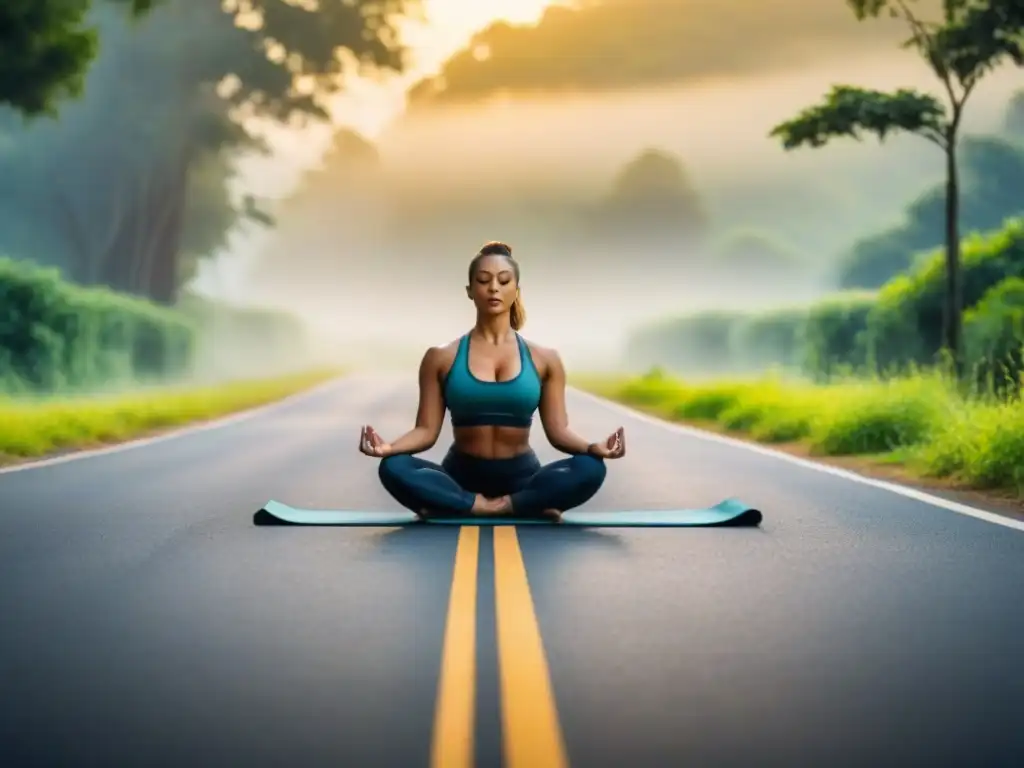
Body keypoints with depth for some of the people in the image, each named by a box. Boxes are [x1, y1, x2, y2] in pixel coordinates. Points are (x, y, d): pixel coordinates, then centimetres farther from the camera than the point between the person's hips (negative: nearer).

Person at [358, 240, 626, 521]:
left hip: (521, 479, 0)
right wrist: (389, 447, -21)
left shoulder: (544, 359, 6)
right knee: (393, 469, -31)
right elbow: (427, 430, 0)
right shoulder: (441, 358, 4)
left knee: (590, 469, -29)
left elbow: (558, 430, 3)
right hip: (461, 478, 0)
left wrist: (593, 447, -19)